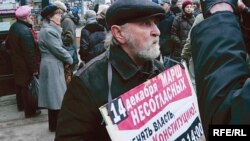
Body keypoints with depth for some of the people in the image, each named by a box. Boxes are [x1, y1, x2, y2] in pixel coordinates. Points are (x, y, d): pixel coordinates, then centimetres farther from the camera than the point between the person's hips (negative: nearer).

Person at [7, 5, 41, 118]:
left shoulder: (13, 27, 3)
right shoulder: (25, 31, -27)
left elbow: (8, 44, 16)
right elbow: (30, 52, -27)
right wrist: (34, 69, -21)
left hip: (17, 62, 10)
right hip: (26, 65, -9)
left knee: (20, 83, 22)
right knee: (28, 86, 3)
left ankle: (21, 105, 40)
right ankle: (30, 111, 14)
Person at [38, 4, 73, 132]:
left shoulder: (52, 29, 15)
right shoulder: (48, 31, -18)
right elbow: (58, 50, -19)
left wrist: (65, 61, 2)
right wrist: (69, 60, -4)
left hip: (54, 65, 10)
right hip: (52, 66, -10)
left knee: (54, 95, 15)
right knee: (55, 95, -1)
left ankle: (55, 123, 26)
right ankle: (55, 125, 10)